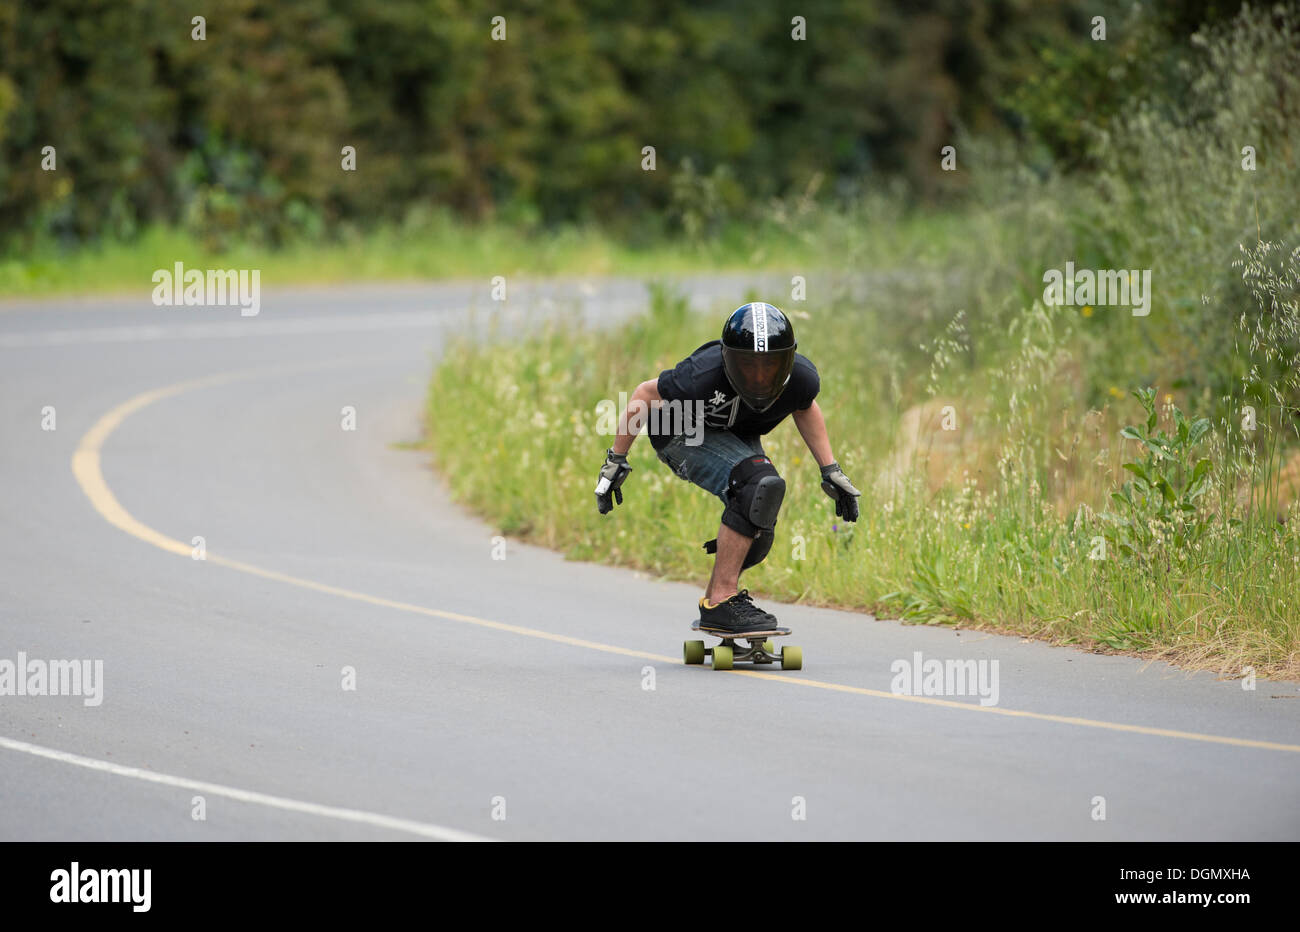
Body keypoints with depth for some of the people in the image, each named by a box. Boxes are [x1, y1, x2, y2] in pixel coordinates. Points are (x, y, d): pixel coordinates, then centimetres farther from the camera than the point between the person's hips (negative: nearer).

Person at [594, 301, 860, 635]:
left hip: (740, 439, 6)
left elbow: (804, 407, 2)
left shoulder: (801, 378, -24)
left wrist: (830, 471, 4)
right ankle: (720, 602, -24)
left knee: (758, 537, 6)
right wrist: (615, 461, -12)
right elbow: (646, 394, -19)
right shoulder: (705, 374, -38)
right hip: (684, 434, -6)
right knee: (761, 485, -29)